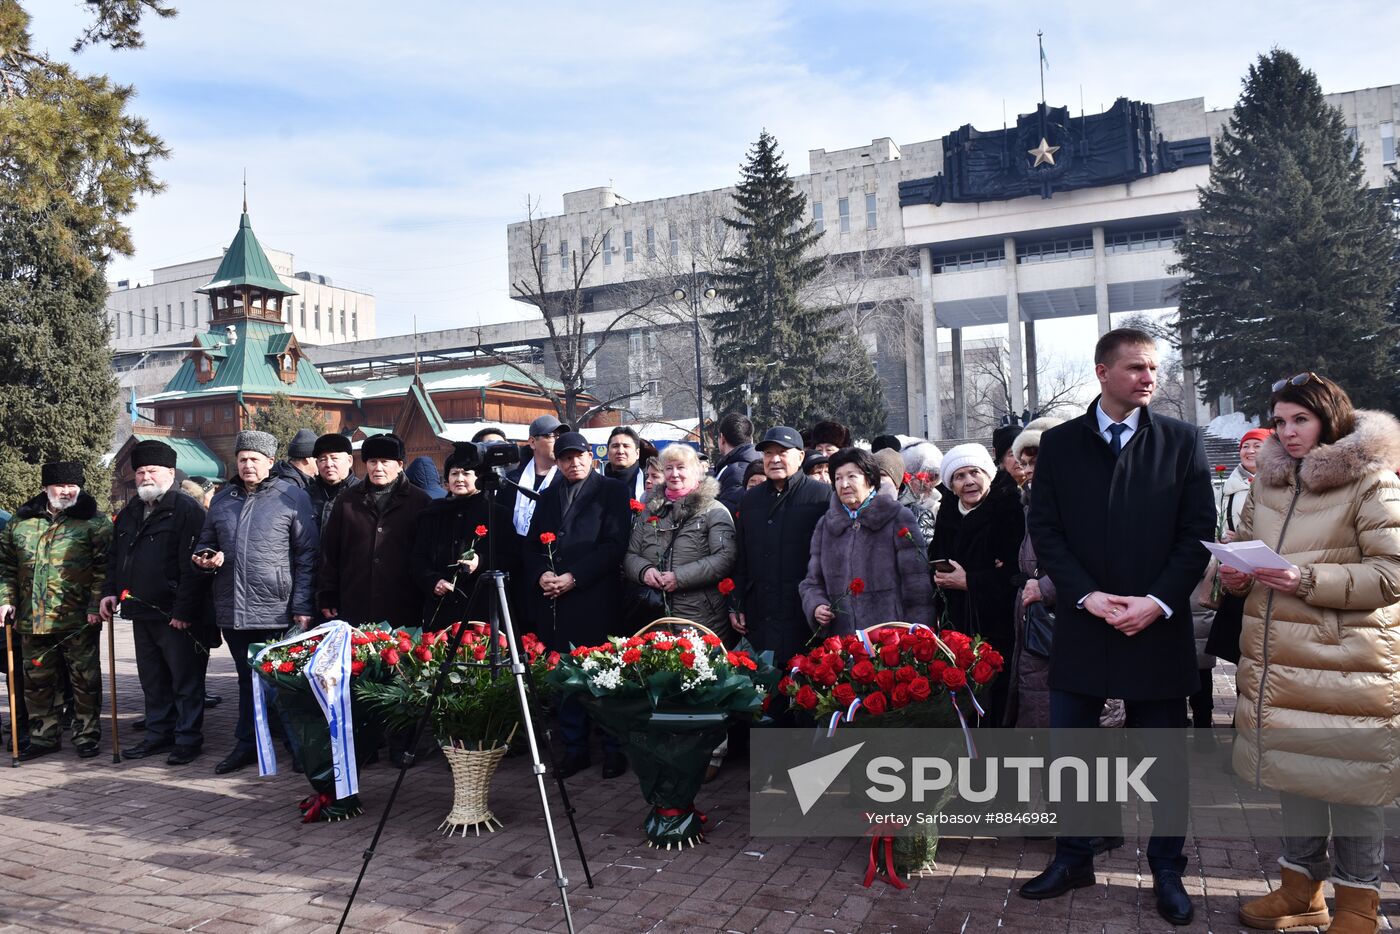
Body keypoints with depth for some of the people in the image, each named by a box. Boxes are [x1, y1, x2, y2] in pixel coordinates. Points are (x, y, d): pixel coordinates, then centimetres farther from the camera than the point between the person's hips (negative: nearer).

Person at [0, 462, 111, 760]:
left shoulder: (94, 521, -3)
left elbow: (104, 567, -9)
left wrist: (96, 605, -16)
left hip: (78, 621, -4)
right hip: (32, 620, 4)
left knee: (85, 680, 4)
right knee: (37, 680, 13)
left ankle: (86, 736, 16)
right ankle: (44, 736, 26)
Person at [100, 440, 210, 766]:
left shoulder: (187, 510, -10)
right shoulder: (129, 514, 17)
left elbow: (192, 566, -17)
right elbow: (115, 558, 26)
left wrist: (183, 610, -20)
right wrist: (110, 592, 10)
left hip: (177, 616, -8)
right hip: (141, 613, 8)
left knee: (186, 680, 1)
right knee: (152, 680, 16)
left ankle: (188, 738, 9)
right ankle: (159, 734, 27)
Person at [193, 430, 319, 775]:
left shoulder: (292, 496, -3)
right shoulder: (222, 499, 13)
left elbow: (307, 554, -6)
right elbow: (205, 541, 25)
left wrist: (302, 607, -11)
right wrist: (204, 557, -1)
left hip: (277, 610, -5)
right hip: (232, 609, 5)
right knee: (247, 679, 15)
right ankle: (247, 744, 26)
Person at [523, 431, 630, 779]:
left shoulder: (612, 491, 4)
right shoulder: (549, 496, 19)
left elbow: (614, 545, -6)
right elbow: (530, 545, 17)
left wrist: (574, 577, -13)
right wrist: (540, 575, -4)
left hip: (595, 600, -4)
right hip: (553, 602, 5)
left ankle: (614, 750, 11)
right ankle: (574, 748, 18)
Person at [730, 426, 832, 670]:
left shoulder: (822, 496, -2)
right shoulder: (750, 500, 15)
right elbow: (739, 560, 18)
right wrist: (735, 606, 12)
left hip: (803, 621, -4)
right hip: (758, 621, 5)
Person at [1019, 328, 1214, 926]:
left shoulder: (1181, 441, 3)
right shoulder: (1059, 443, 3)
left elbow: (1198, 532, 0)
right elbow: (1044, 529, 0)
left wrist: (1159, 602, -11)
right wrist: (1087, 596, -11)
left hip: (1158, 627, 0)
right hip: (1081, 624, 1)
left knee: (1164, 757, 10)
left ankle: (1167, 870, 27)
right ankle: (1073, 859, 26)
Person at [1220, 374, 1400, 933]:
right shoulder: (1267, 482, 11)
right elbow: (1241, 543, 21)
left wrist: (1308, 580, -21)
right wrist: (1235, 575, -1)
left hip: (1345, 660, -6)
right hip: (1277, 655, 6)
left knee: (1349, 780, 4)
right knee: (1291, 769, 15)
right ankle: (1301, 889, 31)